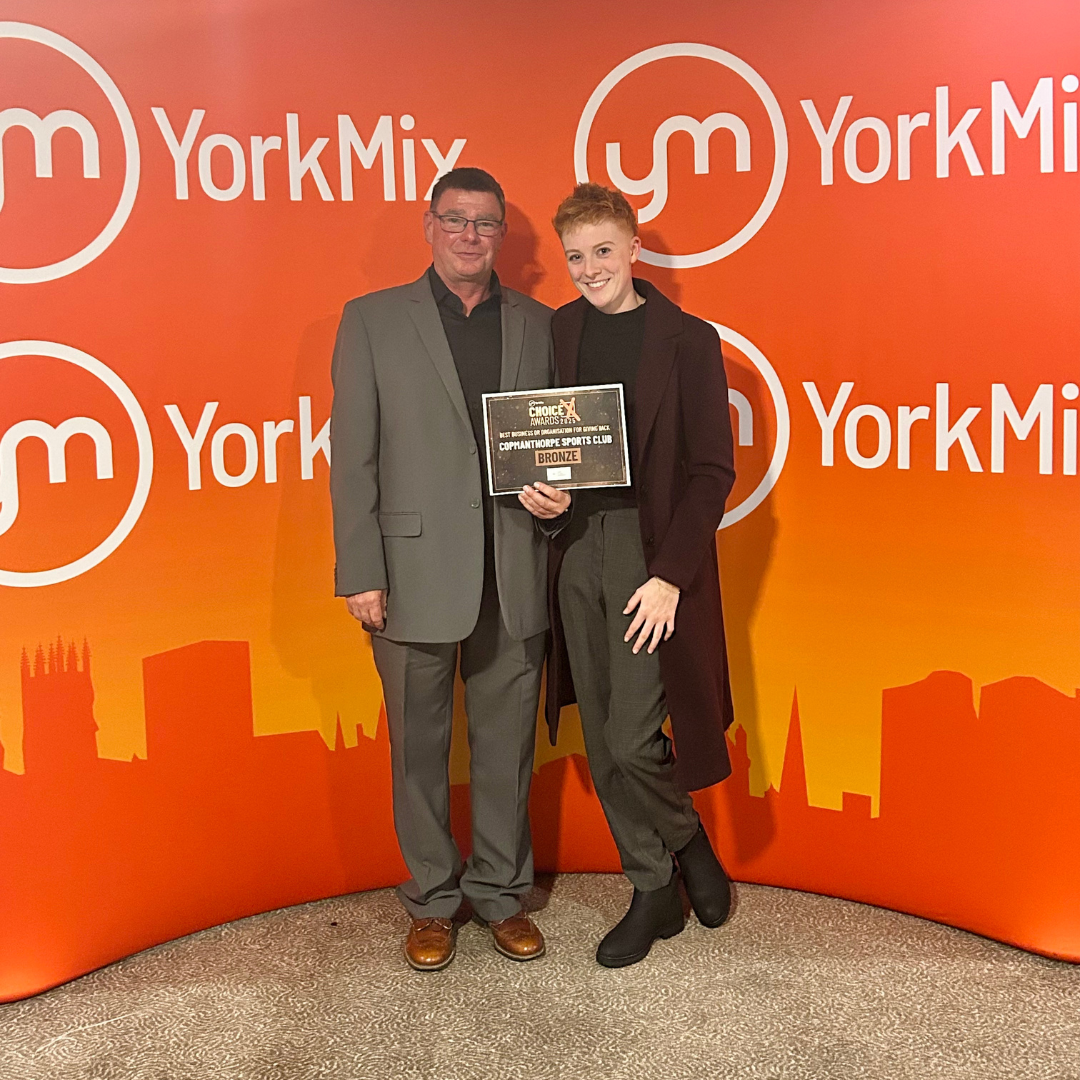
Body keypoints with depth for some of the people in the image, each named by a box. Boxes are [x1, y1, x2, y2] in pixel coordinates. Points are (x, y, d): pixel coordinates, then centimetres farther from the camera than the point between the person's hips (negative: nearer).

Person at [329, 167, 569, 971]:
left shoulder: (538, 325, 10)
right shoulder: (372, 321, 3)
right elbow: (353, 455, -2)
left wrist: (556, 491, -8)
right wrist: (360, 573, -7)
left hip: (514, 578, 2)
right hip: (416, 572, -2)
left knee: (507, 745, 11)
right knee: (419, 747, 9)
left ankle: (502, 893, 28)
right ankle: (433, 902, 26)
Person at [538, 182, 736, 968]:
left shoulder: (687, 340, -4)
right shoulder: (557, 333, 9)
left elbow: (713, 471, -7)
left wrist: (670, 575, -14)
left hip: (652, 555, -5)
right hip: (575, 552, 5)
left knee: (633, 742, -7)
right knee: (605, 748, 9)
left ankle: (689, 845, 24)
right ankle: (657, 891, 26)